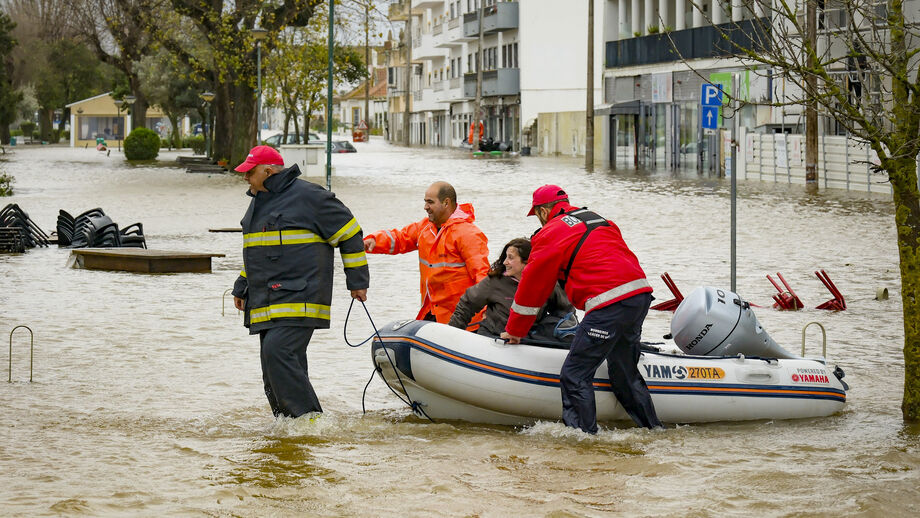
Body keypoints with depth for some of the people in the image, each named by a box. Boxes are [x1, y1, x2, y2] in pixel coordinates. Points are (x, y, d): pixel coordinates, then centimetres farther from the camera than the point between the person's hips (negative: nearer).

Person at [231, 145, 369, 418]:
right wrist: (242, 288, 28)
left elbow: (349, 233, -3)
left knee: (278, 352, -24)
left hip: (299, 301, -9)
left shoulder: (307, 196, -7)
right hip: (268, 305, 9)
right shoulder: (258, 201, 19)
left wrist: (357, 281, 0)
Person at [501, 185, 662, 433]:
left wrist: (515, 331, 21)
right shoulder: (600, 221, 27)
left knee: (575, 375, -2)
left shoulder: (550, 234, 5)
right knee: (624, 371, 22)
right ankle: (652, 427, 29)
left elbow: (533, 285, 10)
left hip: (608, 305, -8)